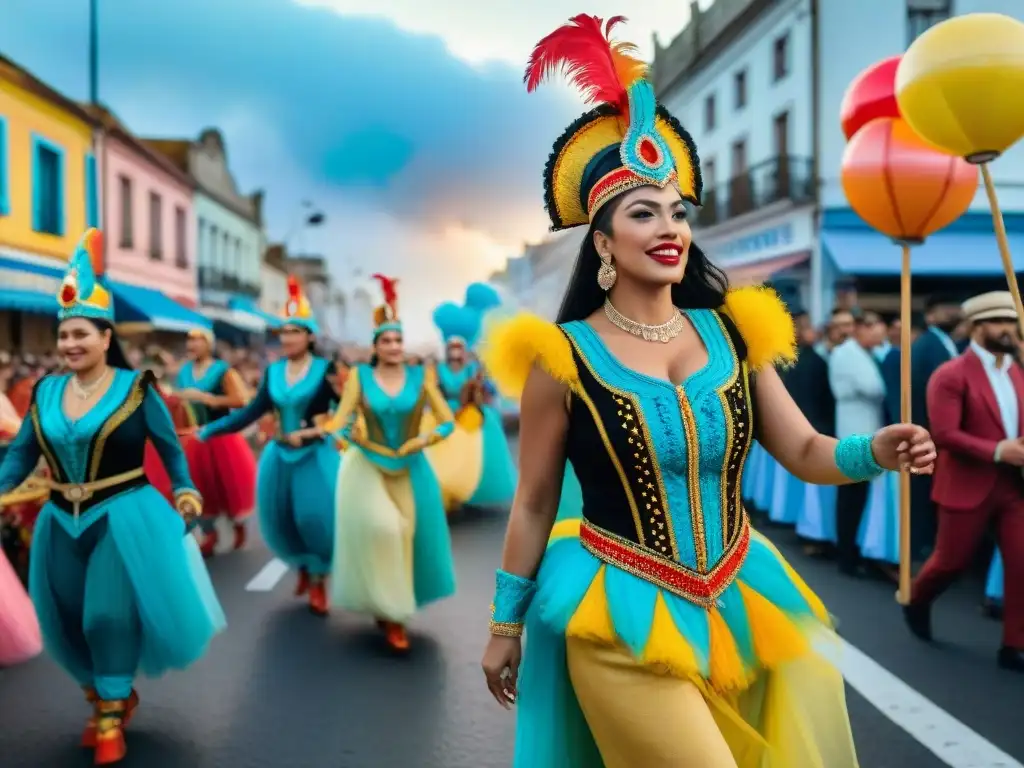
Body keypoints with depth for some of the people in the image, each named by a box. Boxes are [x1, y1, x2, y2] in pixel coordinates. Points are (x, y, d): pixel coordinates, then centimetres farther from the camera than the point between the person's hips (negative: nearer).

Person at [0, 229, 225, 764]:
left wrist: (185, 491, -8)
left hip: (124, 519, -5)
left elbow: (169, 447, 1)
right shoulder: (45, 391, 3)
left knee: (110, 614, -5)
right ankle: (107, 696, 37)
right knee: (71, 619, 13)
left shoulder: (135, 388, -7)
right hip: (62, 523, 5)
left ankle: (111, 716, 15)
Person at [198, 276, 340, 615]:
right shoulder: (273, 371, 6)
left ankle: (318, 581, 18)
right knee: (280, 520, 9)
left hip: (316, 456, -5)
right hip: (280, 455, 5)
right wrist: (210, 430, 5)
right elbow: (252, 412, 7)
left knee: (316, 518, -4)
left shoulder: (325, 369, -8)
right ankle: (304, 568, 35)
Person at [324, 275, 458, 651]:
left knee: (406, 535, 4)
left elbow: (447, 421, -5)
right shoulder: (360, 376, -3)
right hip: (367, 468, -2)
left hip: (410, 469, 2)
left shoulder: (420, 375, -2)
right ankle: (389, 610, 4)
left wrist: (425, 438, -19)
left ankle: (396, 608, 26)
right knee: (380, 529, -15)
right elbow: (340, 422, -6)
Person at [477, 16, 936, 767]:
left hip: (737, 599, 5)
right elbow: (534, 504, -2)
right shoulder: (563, 357, -9)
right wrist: (506, 624, 5)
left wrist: (876, 449, -19)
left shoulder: (734, 333, 0)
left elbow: (805, 451, 3)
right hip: (624, 614, -4)